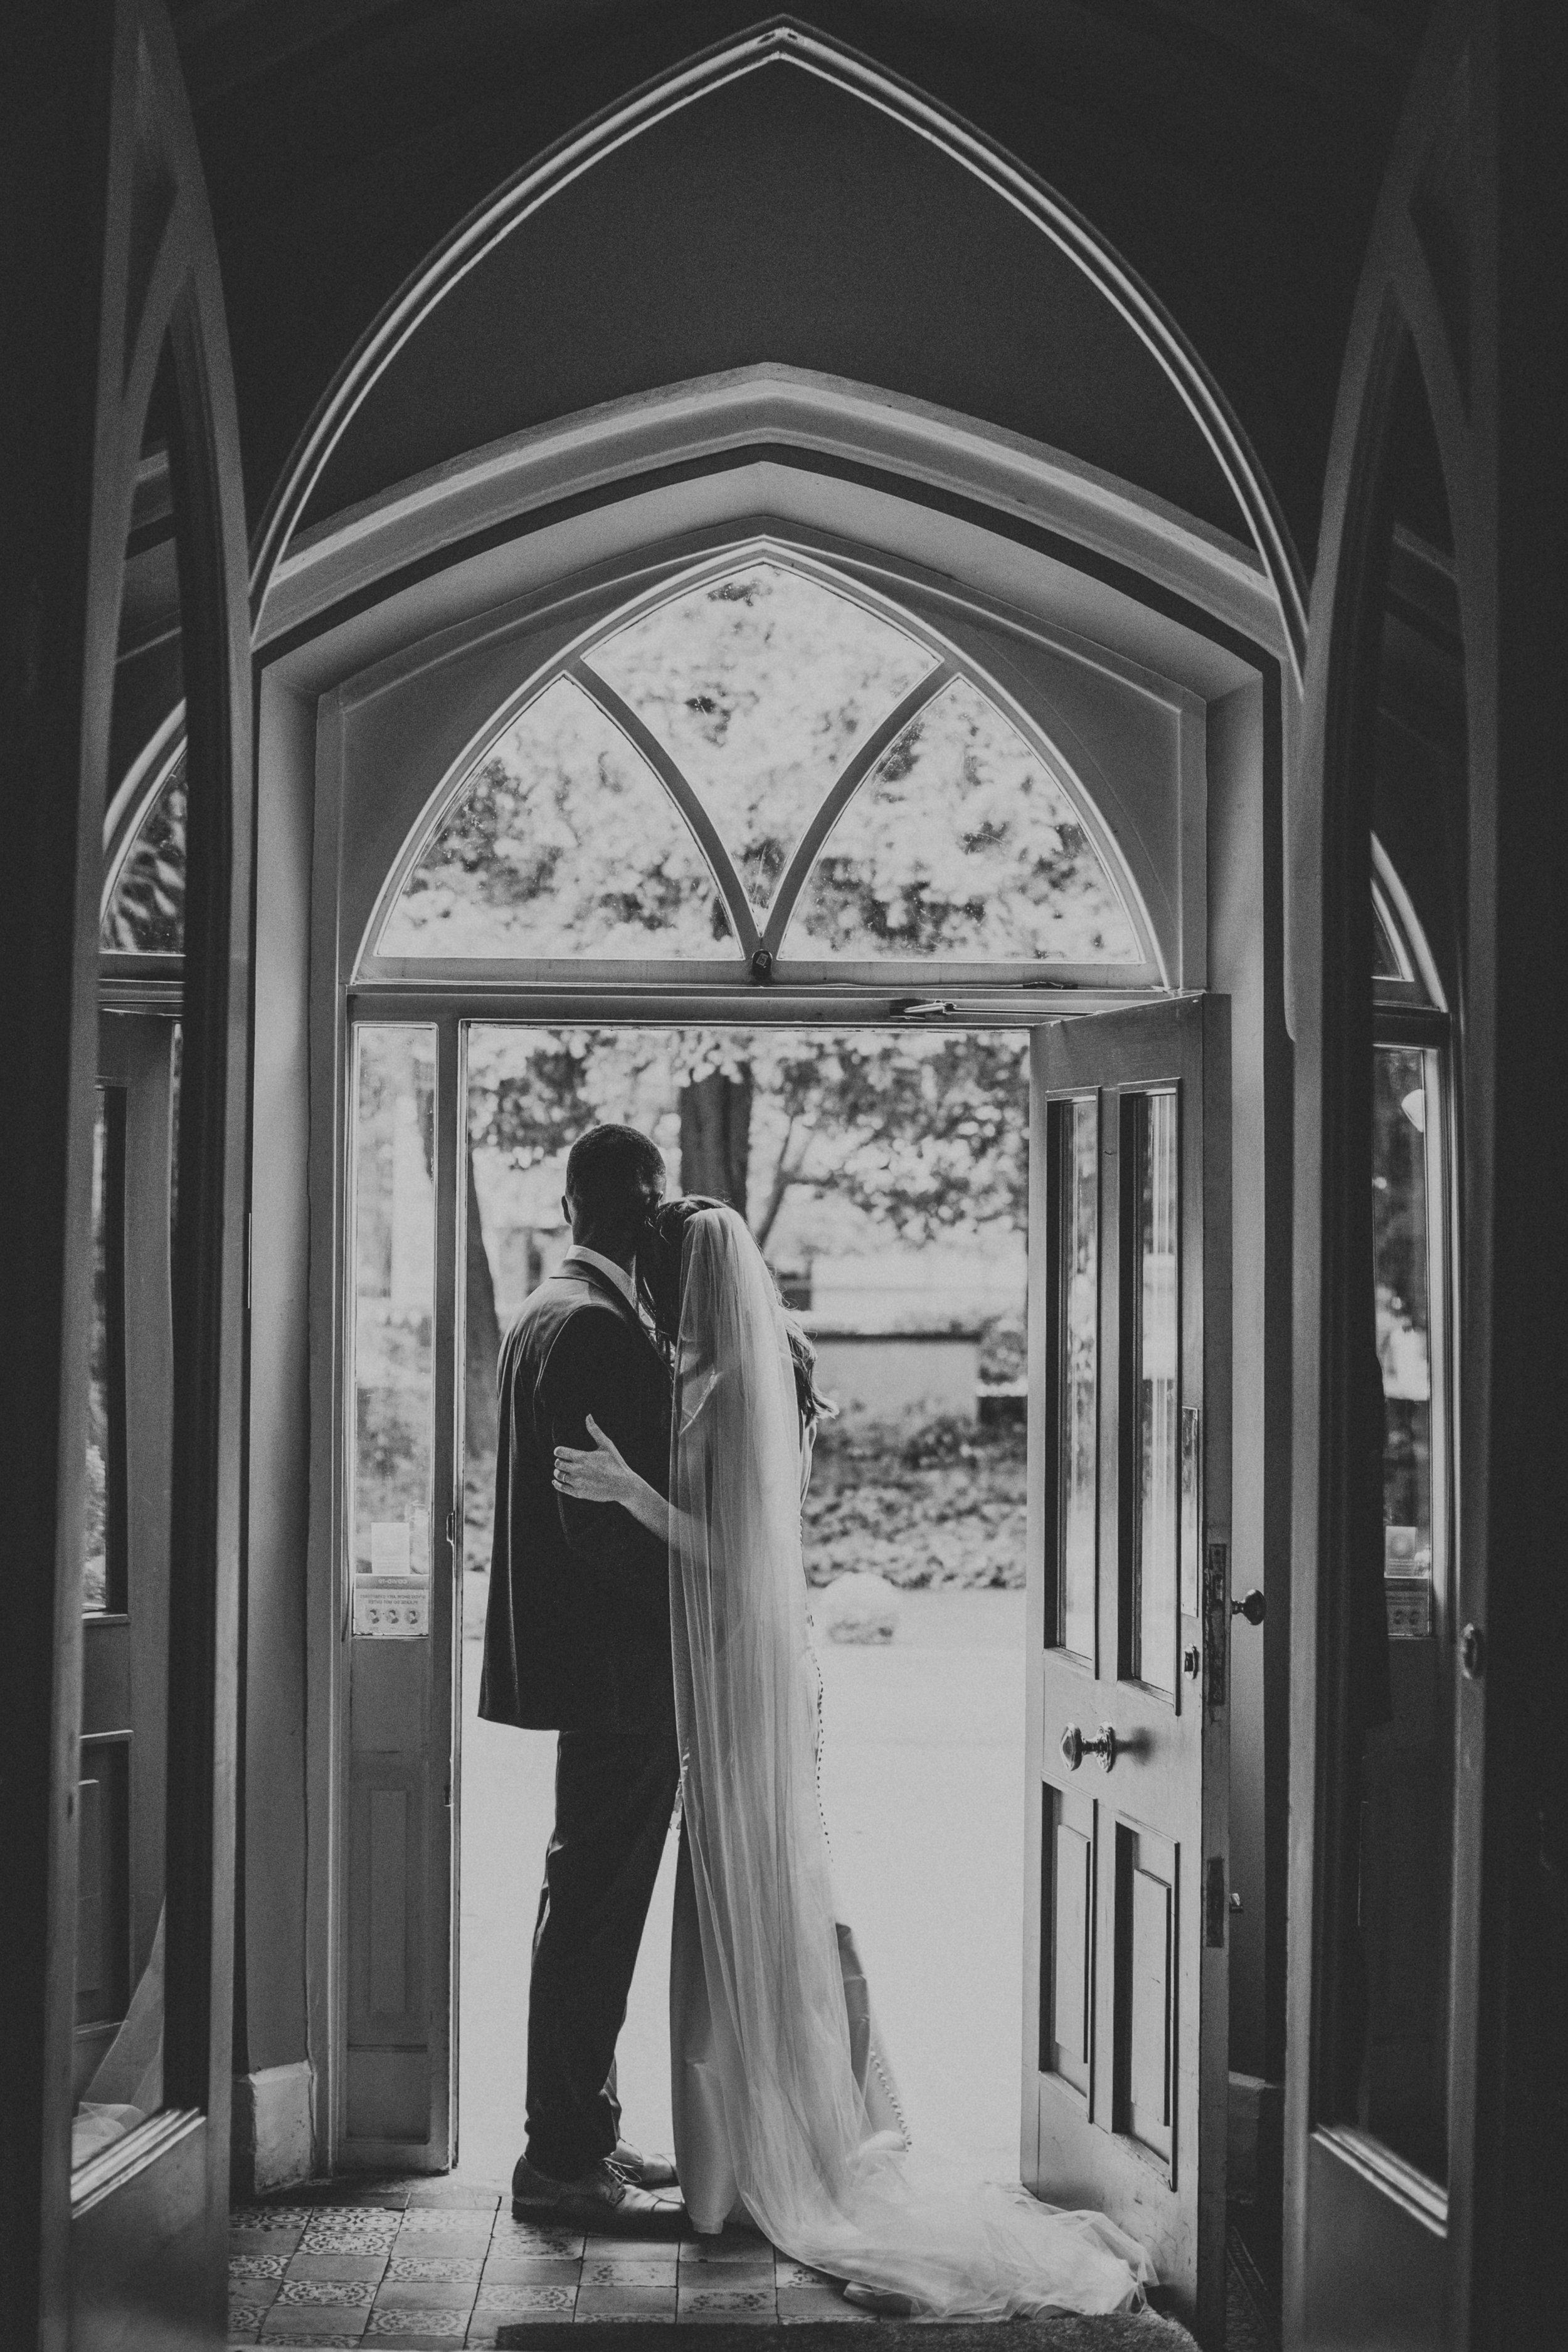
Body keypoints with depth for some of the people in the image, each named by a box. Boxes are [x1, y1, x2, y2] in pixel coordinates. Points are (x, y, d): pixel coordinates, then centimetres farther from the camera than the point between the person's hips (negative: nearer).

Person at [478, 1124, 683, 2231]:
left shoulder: (549, 1312, 15)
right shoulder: (597, 1326, -17)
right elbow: (603, 1514, -22)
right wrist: (694, 1605, -13)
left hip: (589, 1660, 11)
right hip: (620, 1663, -11)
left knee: (592, 1906, 16)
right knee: (598, 1905, -4)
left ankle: (578, 2137, 25)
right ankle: (566, 2161, 2)